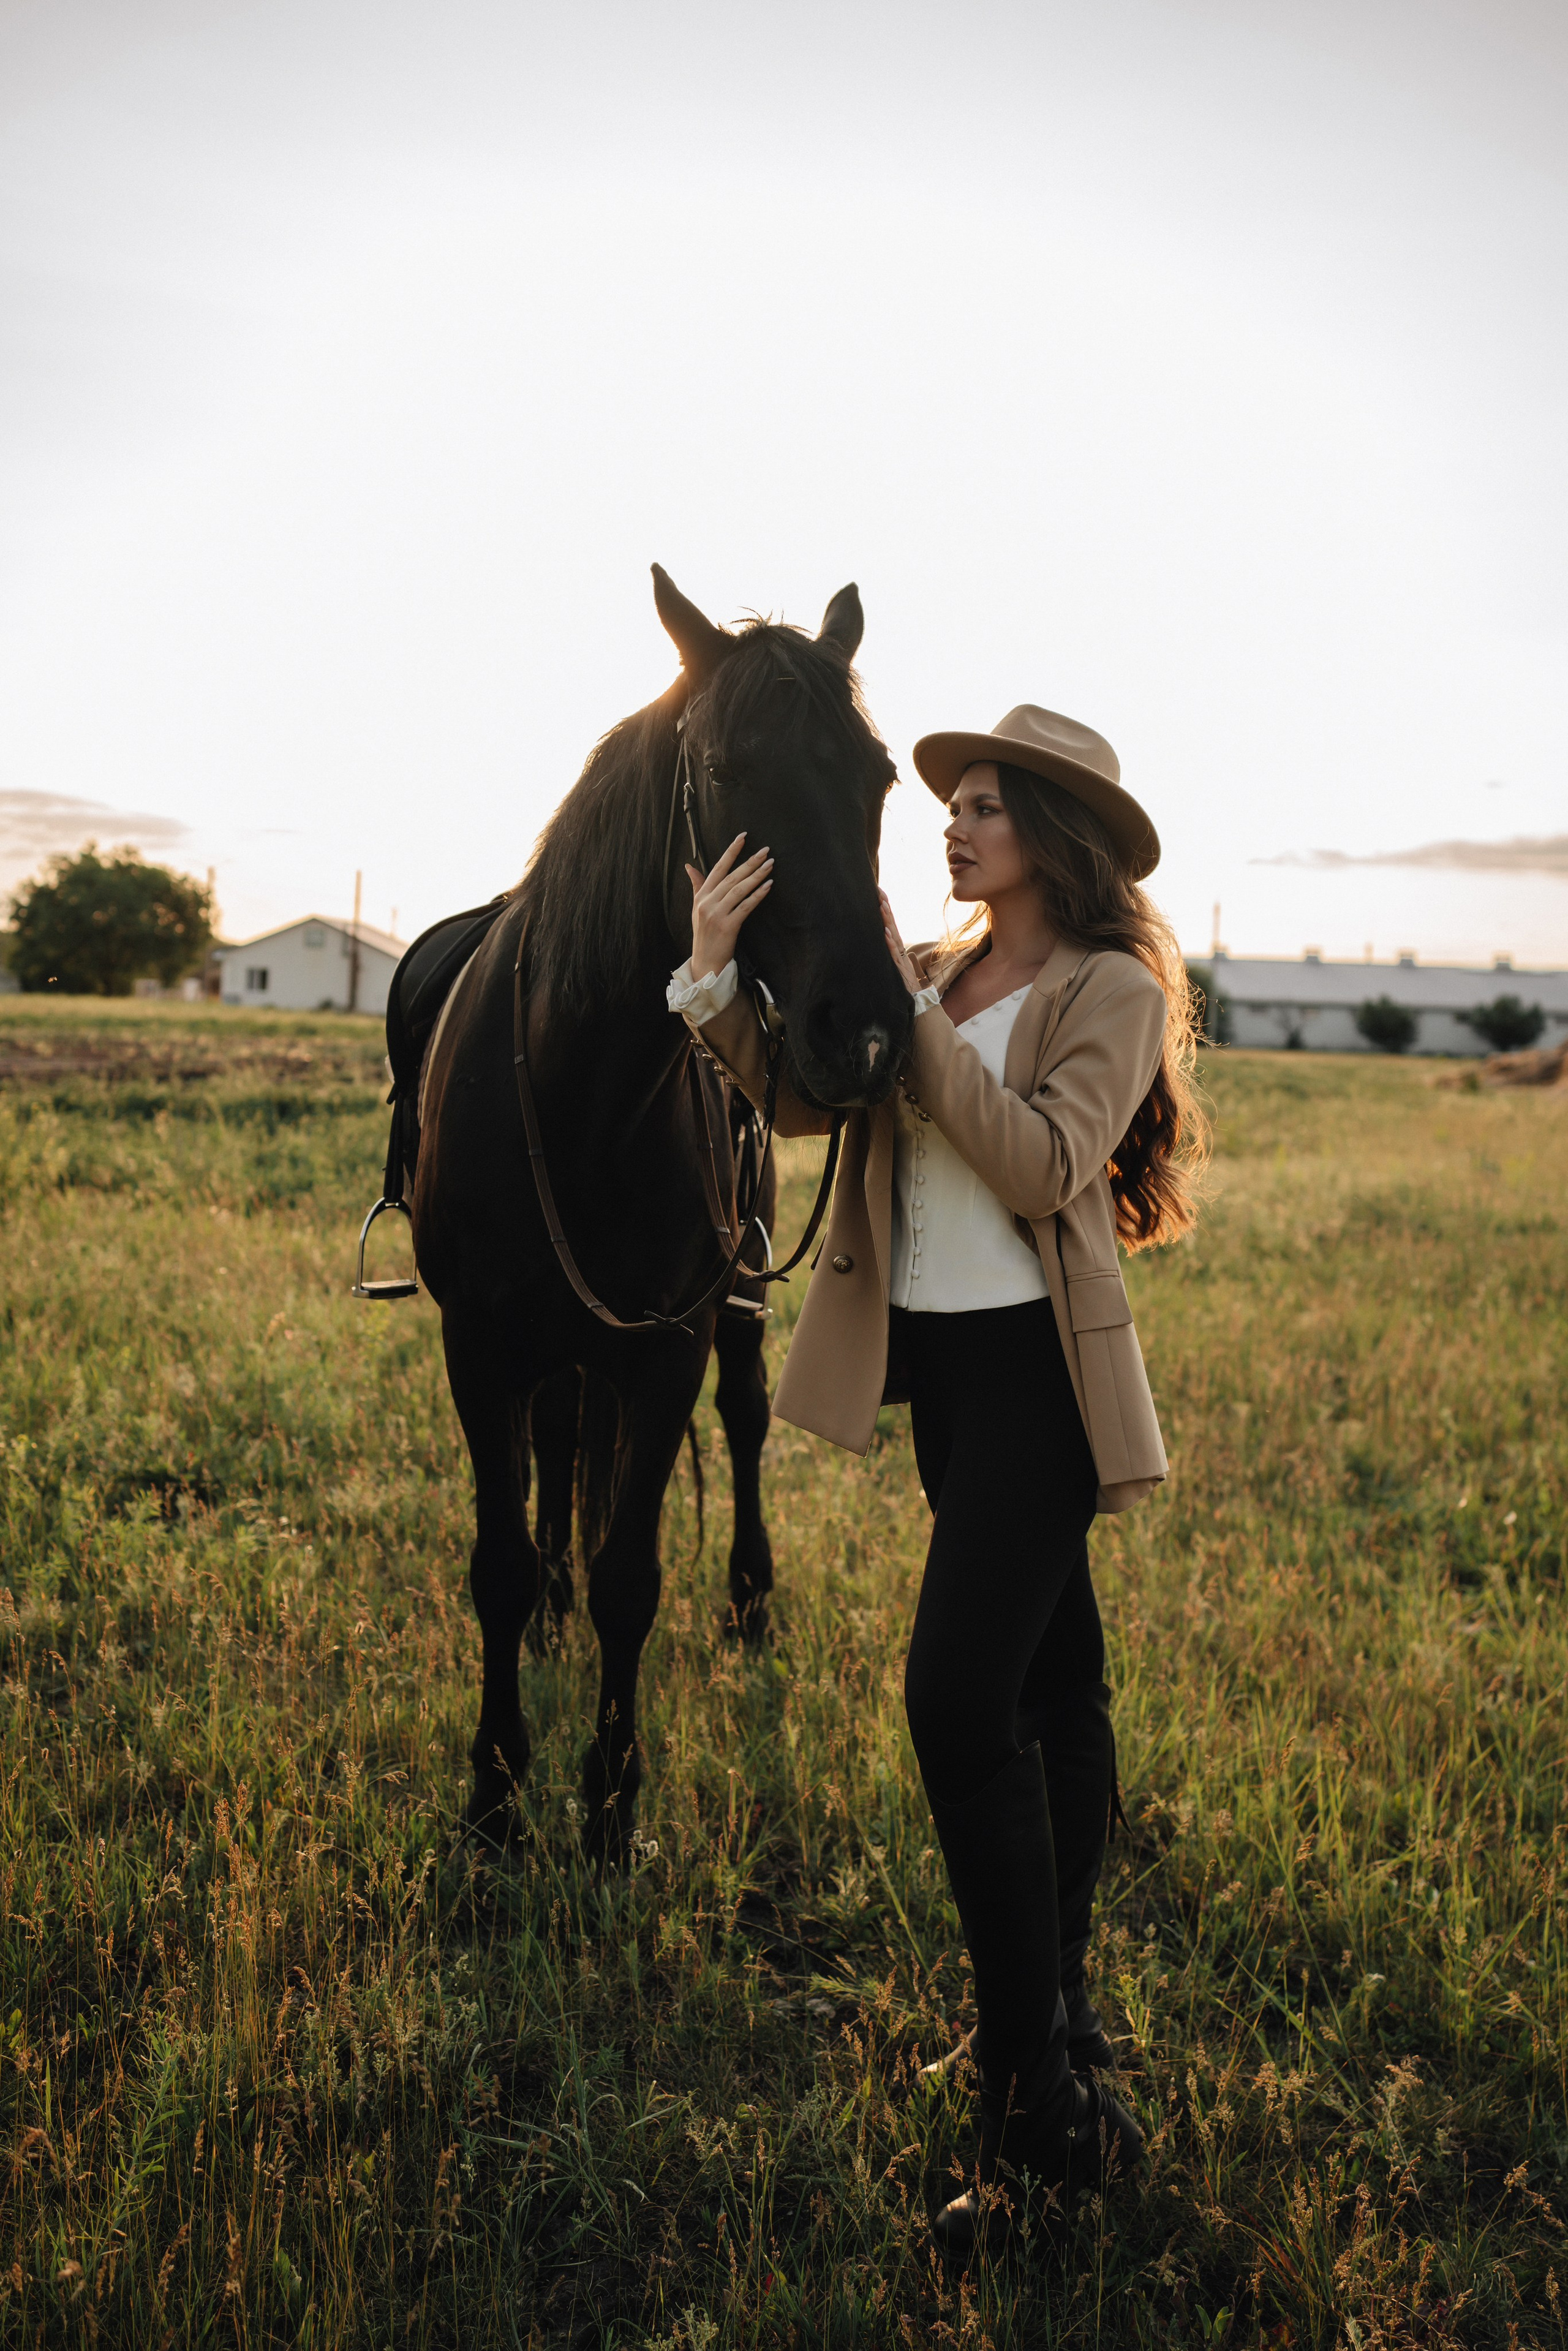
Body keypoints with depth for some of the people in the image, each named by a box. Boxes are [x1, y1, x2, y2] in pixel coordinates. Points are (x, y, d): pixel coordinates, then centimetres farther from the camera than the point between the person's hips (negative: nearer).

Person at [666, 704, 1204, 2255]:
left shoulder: (1112, 992, -9)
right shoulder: (925, 976, 10)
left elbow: (1046, 1163, -22)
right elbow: (800, 1096, 4)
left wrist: (908, 1010, -21)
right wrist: (715, 975, -9)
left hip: (1036, 1367, -7)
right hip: (935, 1358, 7)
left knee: (958, 1698, -15)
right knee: (1047, 1679, 16)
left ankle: (1043, 2115, -7)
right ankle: (1056, 2019, 30)